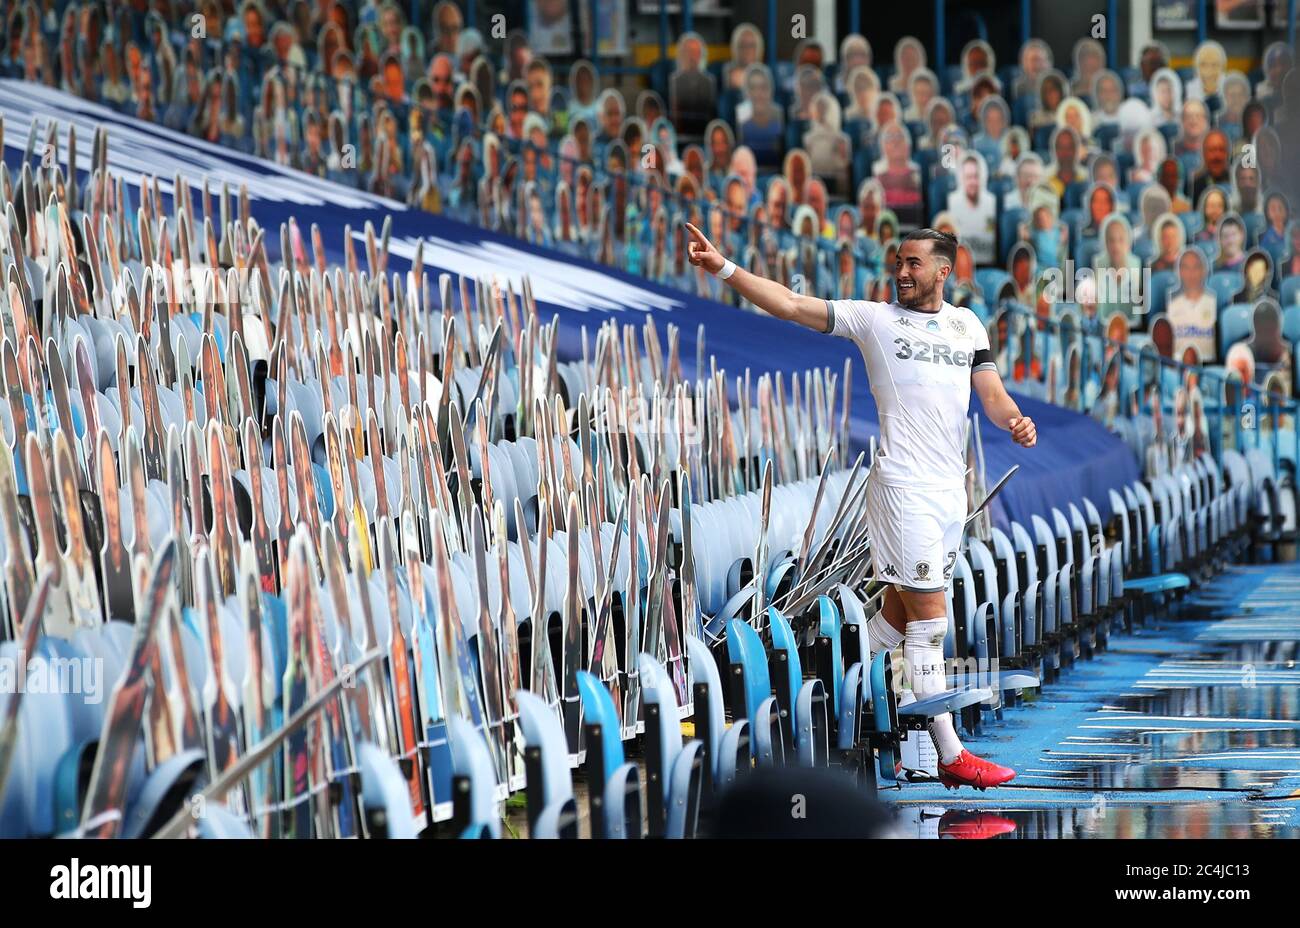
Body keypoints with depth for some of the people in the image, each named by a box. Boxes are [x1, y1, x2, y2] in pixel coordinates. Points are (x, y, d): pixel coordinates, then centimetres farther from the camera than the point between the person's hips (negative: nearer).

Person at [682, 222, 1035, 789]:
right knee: (929, 615, -8)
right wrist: (723, 269, -14)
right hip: (904, 483, -6)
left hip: (951, 487, 6)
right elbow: (790, 305, -5)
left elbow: (990, 390, 14)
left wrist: (1015, 420, -8)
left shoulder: (967, 324, 14)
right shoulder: (874, 318, -1)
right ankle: (951, 757, -6)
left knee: (900, 610, 11)